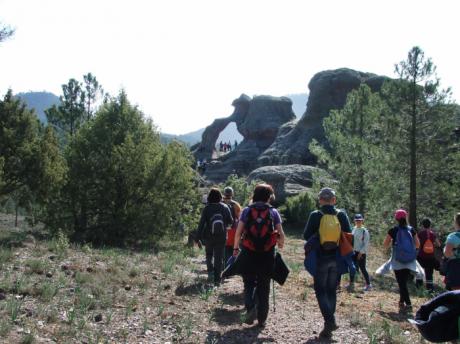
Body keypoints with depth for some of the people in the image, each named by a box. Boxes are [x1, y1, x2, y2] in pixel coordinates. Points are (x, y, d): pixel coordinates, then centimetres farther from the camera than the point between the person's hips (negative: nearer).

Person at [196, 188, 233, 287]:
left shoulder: (207, 208, -10)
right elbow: (230, 221, 2)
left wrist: (198, 237, -6)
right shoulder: (225, 207, -5)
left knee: (209, 254, 23)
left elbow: (201, 223, -10)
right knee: (219, 258, 6)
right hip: (221, 237, 1)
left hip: (208, 237, 0)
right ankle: (217, 280, 3)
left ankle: (210, 271, 6)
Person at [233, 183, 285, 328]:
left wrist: (235, 247, 6)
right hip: (267, 255, 0)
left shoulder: (247, 210, 0)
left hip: (249, 253, 0)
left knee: (249, 284, 14)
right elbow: (281, 233, -2)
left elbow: (238, 232, -5)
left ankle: (250, 308, -10)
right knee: (264, 287, 12)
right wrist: (281, 245, 17)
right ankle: (262, 319, 16)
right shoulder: (273, 212, 0)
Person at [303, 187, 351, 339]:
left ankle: (330, 320, -12)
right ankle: (329, 325, 17)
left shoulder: (315, 215, -10)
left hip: (321, 258, -3)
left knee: (320, 290, 6)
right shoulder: (341, 215, -3)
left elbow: (306, 235, -5)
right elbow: (348, 235, 1)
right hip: (337, 258, 3)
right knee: (331, 291, 14)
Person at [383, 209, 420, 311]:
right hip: (409, 262, 3)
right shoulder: (411, 230, 1)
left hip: (398, 261, -3)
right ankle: (402, 301, 25)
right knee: (404, 282, 16)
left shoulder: (393, 230, -6)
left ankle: (408, 304, -10)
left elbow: (385, 245, -1)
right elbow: (417, 245, 8)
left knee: (401, 283, -1)